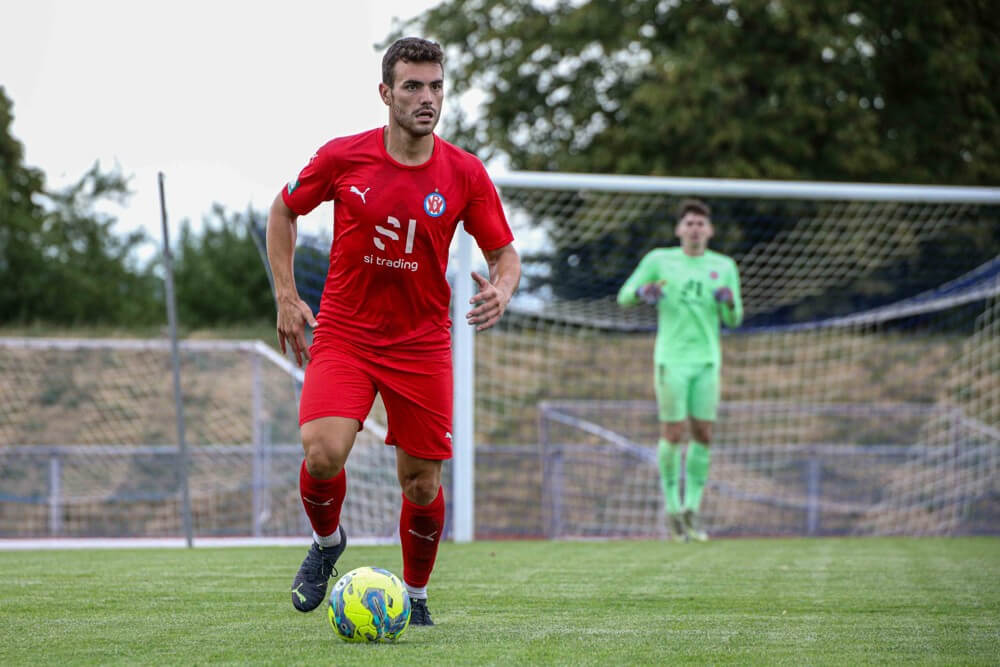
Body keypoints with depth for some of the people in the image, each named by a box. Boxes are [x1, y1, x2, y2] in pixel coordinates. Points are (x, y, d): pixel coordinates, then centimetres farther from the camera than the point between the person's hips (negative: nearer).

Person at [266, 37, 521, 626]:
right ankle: (327, 542, 12)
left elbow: (505, 252, 3)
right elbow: (284, 210, 9)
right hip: (343, 334, -1)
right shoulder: (342, 157, -8)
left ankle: (415, 593, 28)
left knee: (422, 483, 2)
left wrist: (502, 291, -21)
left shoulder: (465, 174, -6)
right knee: (323, 454, -21)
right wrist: (287, 297, 2)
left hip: (422, 343, 1)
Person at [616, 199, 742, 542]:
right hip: (671, 359, -2)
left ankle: (692, 509, 5)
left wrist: (729, 301, -11)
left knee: (703, 433, -3)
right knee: (673, 433, -8)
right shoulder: (659, 260, 6)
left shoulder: (724, 266, 11)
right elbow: (624, 297, 7)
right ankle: (672, 504, 6)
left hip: (707, 360, 2)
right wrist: (642, 291, -15)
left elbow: (733, 320, 12)